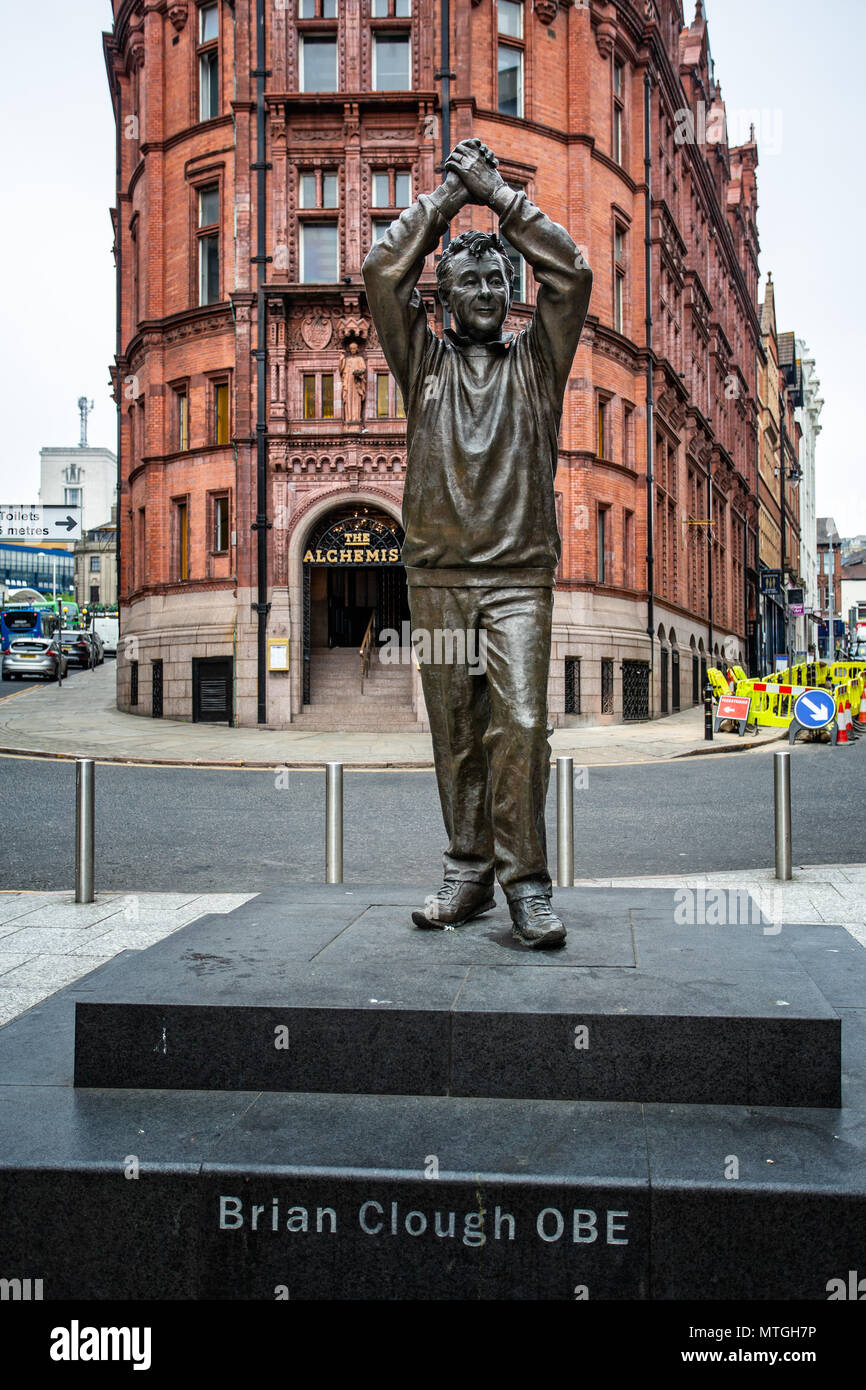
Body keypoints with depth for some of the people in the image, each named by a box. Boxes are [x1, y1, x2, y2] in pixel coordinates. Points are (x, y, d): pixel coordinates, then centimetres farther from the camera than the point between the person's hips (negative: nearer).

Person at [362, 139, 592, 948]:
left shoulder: (535, 360, 15)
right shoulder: (424, 360, 15)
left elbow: (571, 274, 5)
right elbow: (383, 271, 6)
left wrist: (497, 193, 10)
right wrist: (450, 195, 12)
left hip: (519, 574, -1)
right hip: (437, 573, 1)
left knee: (520, 722, -11)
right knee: (454, 731, 4)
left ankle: (527, 883, -5)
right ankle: (469, 871, 13)